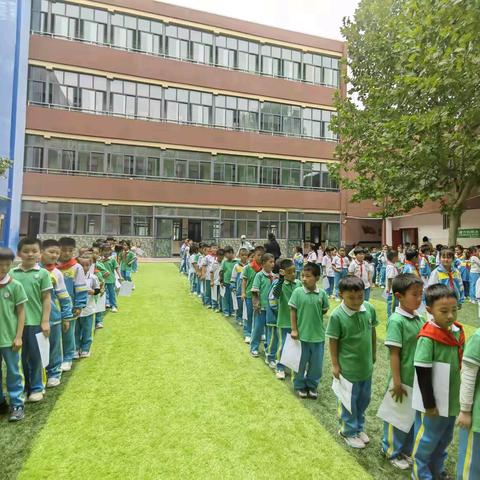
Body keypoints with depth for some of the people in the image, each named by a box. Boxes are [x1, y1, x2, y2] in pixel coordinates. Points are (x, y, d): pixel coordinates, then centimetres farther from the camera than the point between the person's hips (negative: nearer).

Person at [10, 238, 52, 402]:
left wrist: (45, 321, -7)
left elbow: (46, 299, -4)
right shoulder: (12, 273, 0)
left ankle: (36, 388, 23)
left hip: (35, 322, -2)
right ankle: (23, 386, 32)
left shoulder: (42, 273, -5)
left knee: (35, 356, 8)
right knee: (21, 356, 15)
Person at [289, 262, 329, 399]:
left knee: (316, 362, 14)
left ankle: (312, 385, 35)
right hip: (302, 333, -1)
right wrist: (294, 330, -7)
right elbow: (293, 311, -5)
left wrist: (315, 318, -2)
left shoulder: (322, 293, -7)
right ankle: (300, 385, 33)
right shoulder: (297, 292, -10)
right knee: (301, 362, 13)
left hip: (318, 334, 2)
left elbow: (324, 311, 8)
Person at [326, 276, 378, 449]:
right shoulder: (337, 315, -24)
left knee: (364, 399, 23)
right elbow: (333, 341, -15)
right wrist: (335, 365, -10)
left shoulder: (369, 309, -11)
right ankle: (349, 431, 37)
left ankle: (359, 427, 46)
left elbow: (372, 331, 4)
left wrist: (373, 353, 13)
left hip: (366, 365, 5)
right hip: (348, 367, -5)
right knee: (349, 400, 14)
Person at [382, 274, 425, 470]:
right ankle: (393, 452, 34)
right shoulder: (396, 320, -21)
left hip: (418, 378, 7)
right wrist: (397, 383, -16)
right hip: (403, 378, -7)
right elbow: (394, 353, -20)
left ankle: (407, 449, 43)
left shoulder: (419, 318, 0)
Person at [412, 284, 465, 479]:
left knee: (445, 439, 25)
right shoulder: (428, 338, -26)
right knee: (427, 441, 12)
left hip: (454, 399, 7)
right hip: (435, 401, -7)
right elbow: (422, 373, -22)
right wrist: (429, 404, -16)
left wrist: (463, 393, 14)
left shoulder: (458, 330, -5)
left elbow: (461, 362, 9)